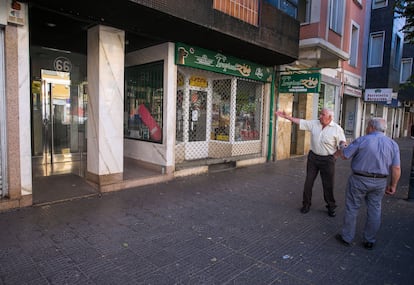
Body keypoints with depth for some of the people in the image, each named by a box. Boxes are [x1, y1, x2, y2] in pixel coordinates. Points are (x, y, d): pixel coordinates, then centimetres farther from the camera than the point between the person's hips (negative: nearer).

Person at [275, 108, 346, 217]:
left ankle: (331, 207, 27)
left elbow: (343, 142, -7)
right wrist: (286, 116, -1)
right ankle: (306, 204, 26)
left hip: (327, 159, -3)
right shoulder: (314, 124, 1)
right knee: (308, 182, 9)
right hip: (313, 157, 3)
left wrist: (342, 145, -31)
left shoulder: (337, 129, -8)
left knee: (328, 185, 7)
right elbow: (300, 122, 3)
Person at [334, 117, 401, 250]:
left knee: (352, 208, 8)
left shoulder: (362, 140, -11)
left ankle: (347, 237, 19)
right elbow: (396, 168, -2)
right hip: (379, 182, 4)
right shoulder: (393, 144, 0)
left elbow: (344, 155, -7)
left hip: (359, 180, -4)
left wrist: (337, 151, 15)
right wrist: (393, 185, 8)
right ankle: (369, 241, 26)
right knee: (374, 211, 14)